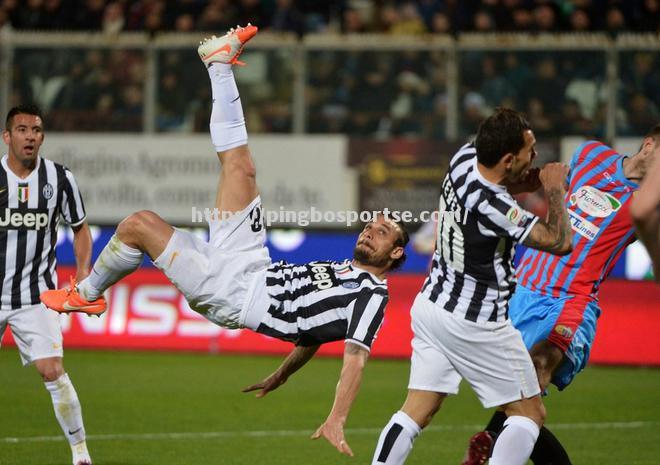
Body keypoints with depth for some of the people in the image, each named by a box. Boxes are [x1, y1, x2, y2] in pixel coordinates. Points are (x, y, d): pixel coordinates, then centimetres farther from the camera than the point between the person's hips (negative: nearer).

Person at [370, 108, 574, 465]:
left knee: (416, 413, 9)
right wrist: (555, 190, -6)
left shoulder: (465, 156, -5)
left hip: (431, 303, 8)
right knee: (530, 414, 5)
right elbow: (559, 242, -20)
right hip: (475, 324, -8)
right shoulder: (491, 207, -28)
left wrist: (533, 181, 1)